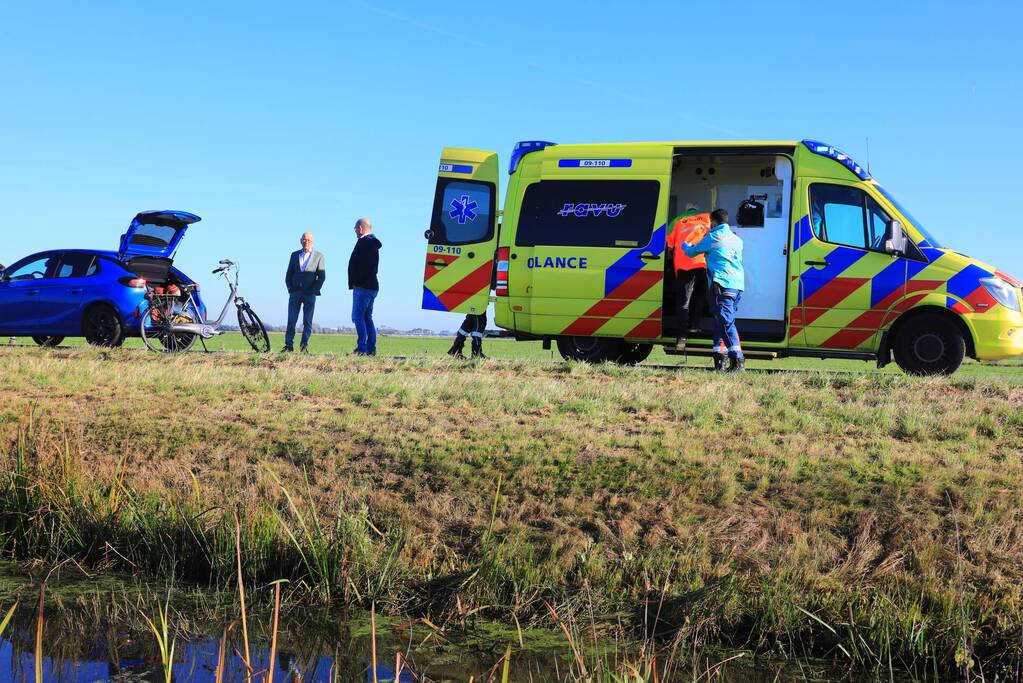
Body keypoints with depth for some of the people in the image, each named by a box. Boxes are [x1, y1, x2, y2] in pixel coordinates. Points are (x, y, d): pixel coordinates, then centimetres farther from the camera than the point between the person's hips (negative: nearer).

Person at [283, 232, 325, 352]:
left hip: (309, 294, -2)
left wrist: (314, 290, -9)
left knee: (307, 321, -1)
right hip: (295, 293, 2)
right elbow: (288, 274, 14)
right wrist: (290, 288, 0)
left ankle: (304, 346, 2)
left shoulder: (319, 256, 6)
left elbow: (322, 276, 2)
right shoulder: (294, 255, 14)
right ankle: (289, 345, 1)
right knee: (291, 320, -1)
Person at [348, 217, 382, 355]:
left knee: (358, 317, -10)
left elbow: (358, 264, -20)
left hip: (363, 286, -10)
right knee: (367, 318, 13)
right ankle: (371, 349, 12)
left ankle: (361, 348, -15)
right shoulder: (374, 243, 18)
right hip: (372, 286, 10)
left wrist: (354, 282, -13)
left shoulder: (364, 242, -12)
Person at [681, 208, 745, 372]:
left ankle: (738, 360, -23)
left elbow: (691, 252, 13)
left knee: (726, 322, -13)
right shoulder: (736, 240, 21)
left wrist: (685, 246, 37)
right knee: (721, 320, 14)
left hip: (723, 285, -8)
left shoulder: (713, 237, 2)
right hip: (738, 286, 8)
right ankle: (719, 359, 13)